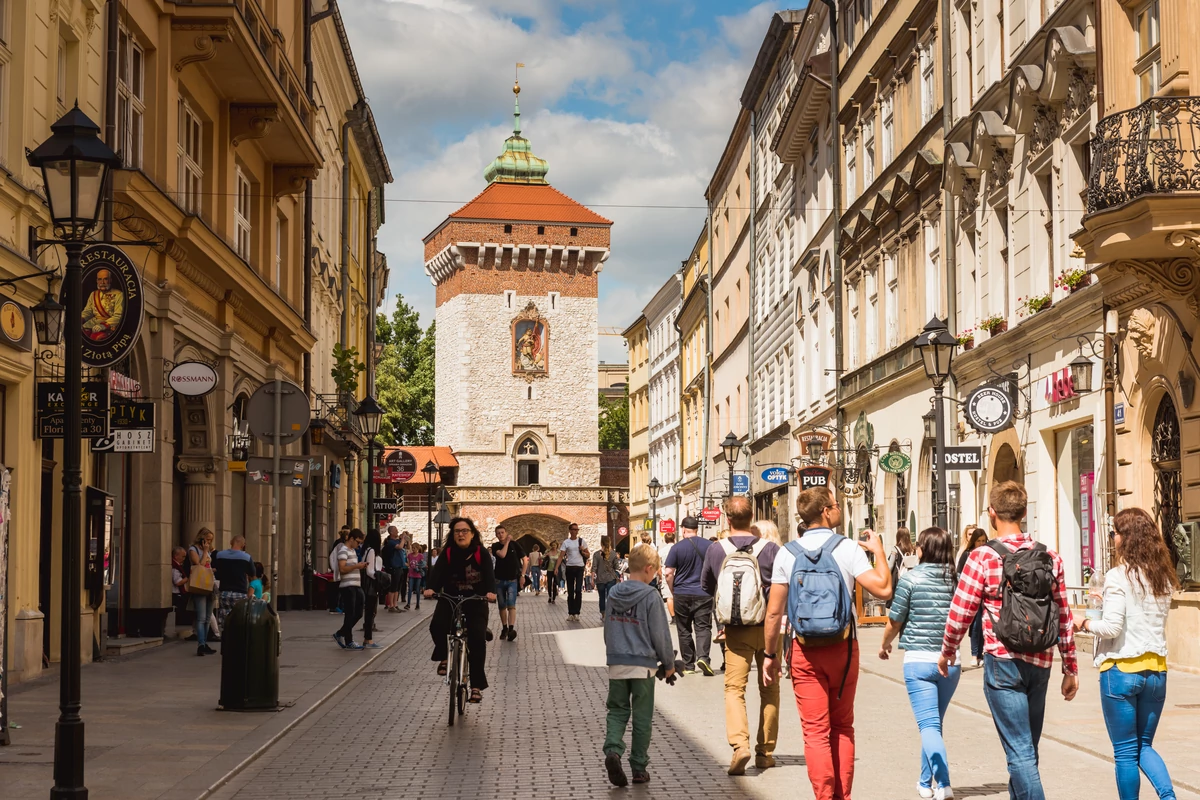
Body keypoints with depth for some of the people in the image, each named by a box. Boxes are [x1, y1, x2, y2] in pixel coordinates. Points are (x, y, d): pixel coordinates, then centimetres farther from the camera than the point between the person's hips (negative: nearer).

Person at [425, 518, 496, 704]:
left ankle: (477, 685, -7)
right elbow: (437, 571, -19)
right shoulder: (448, 553, -4)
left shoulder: (481, 553, -8)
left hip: (475, 602, -1)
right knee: (437, 625, -28)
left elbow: (489, 574, -21)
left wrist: (491, 592, -42)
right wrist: (430, 588, -40)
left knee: (477, 638, -15)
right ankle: (443, 657, 2)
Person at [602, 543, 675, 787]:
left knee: (617, 710, 11)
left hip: (616, 664, 4)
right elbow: (660, 634, -8)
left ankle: (613, 750, -13)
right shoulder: (651, 596, -11)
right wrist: (669, 663, 5)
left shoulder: (614, 594, 4)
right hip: (643, 664, -4)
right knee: (642, 717, 7)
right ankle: (639, 767, 12)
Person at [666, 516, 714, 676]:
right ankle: (702, 656, -21)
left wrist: (673, 591, 7)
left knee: (684, 630, 9)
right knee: (703, 627, 2)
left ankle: (688, 665, 12)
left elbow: (668, 573, -7)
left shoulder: (677, 548, -6)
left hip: (682, 594, 0)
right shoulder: (709, 546, -1)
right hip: (704, 594, 1)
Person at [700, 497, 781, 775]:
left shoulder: (715, 551, -4)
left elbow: (706, 589, 12)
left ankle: (739, 743, -20)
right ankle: (765, 752, 17)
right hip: (767, 627, 0)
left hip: (736, 630, 0)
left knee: (734, 688, 1)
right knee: (769, 689, 12)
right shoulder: (770, 549, -9)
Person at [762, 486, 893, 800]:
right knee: (842, 727, 16)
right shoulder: (848, 548, -6)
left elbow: (774, 612, 0)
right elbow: (883, 589, -14)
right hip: (842, 647, 0)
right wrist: (879, 551, 1)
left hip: (804, 650, 0)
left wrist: (770, 653, 9)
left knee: (815, 731, 2)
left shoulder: (787, 553, -1)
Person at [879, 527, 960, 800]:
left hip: (919, 660, -4)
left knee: (929, 725, -5)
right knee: (934, 723, 19)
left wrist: (885, 644, 16)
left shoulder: (911, 578, -8)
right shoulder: (956, 579, 1)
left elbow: (895, 621, -3)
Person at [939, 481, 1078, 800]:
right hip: (1040, 664, 5)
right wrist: (1070, 668, 16)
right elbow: (1064, 617, 8)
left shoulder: (983, 556, -9)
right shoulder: (1050, 557, 5)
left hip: (1003, 662, -5)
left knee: (1020, 751, -6)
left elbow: (960, 613, -6)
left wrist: (947, 651, 11)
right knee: (1027, 748, 18)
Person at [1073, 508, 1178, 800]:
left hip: (1121, 669, -6)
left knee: (1125, 752, 5)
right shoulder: (1163, 578, 7)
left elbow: (1111, 628, -19)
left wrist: (1084, 624, 0)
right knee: (1145, 746, 16)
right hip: (1156, 669, 6)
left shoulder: (1118, 576, -13)